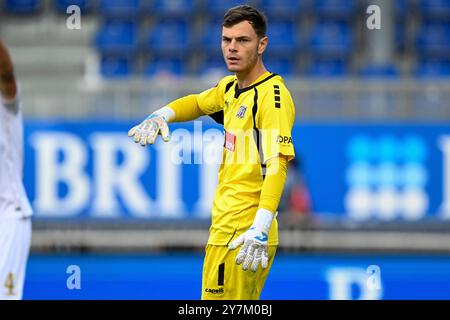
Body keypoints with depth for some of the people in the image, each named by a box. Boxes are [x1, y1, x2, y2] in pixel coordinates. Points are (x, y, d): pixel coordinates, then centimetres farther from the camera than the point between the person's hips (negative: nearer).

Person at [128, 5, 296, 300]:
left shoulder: (272, 94, -15)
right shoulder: (230, 87, 12)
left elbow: (277, 164, -25)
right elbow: (198, 103, 34)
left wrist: (260, 229, -35)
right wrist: (162, 115, 12)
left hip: (243, 237, -9)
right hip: (226, 229, 9)